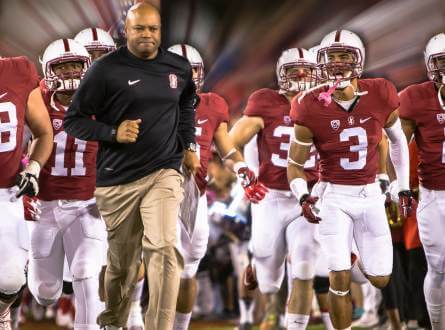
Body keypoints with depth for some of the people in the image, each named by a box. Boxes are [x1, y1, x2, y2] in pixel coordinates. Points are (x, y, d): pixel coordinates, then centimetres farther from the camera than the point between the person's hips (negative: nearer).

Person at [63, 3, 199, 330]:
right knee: (121, 262, 12)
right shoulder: (106, 69, -9)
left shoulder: (180, 67, 3)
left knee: (164, 250, -20)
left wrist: (189, 146, 19)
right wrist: (113, 133, -17)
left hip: (164, 173, 1)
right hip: (118, 180, -1)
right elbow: (73, 120, -4)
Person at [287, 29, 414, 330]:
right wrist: (303, 197, -22)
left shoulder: (380, 96, -10)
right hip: (335, 197, -2)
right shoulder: (313, 108, -15)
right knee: (340, 279, -10)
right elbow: (295, 164, -4)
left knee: (380, 279, 7)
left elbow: (398, 141, 9)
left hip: (370, 195, 2)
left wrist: (405, 188, 11)